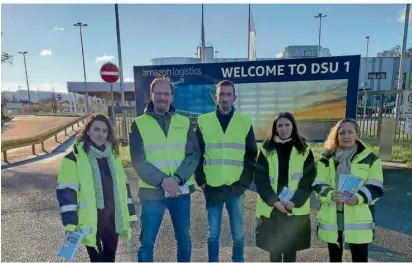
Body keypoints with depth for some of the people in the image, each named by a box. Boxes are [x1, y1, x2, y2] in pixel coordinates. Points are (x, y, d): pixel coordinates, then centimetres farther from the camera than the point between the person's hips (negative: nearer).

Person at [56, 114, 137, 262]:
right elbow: (66, 191, -13)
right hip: (90, 221, -5)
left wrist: (131, 214, 9)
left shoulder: (112, 155, 7)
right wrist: (70, 225, -18)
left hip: (112, 218, 5)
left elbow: (123, 185, 10)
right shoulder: (75, 158, -10)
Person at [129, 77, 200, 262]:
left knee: (184, 239, 18)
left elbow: (194, 155, -2)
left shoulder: (184, 122, 4)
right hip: (151, 192, -2)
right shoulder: (139, 124, -1)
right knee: (147, 242, 11)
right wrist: (162, 180, -19)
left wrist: (178, 179, -17)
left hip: (181, 190, 2)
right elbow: (138, 160, -8)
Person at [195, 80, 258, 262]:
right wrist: (201, 181, -3)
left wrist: (244, 182, -5)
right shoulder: (203, 122, 1)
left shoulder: (245, 122, 2)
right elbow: (196, 155, 4)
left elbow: (251, 157, 4)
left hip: (236, 189, 1)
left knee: (238, 234, 12)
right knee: (213, 233, 13)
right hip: (212, 188, 0)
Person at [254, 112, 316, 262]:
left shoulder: (304, 151, 0)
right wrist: (274, 201, -14)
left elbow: (308, 180, -3)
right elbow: (260, 179, -4)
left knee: (291, 249, 12)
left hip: (296, 210, 0)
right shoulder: (267, 150, 0)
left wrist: (294, 201, -14)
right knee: (274, 249, 10)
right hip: (271, 209, 0)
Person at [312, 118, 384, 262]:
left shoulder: (370, 158, 0)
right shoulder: (327, 158, 2)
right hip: (331, 218, 2)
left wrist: (359, 197, -24)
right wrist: (331, 194, -26)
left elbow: (376, 187, -5)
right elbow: (318, 185, -5)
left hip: (359, 219, -1)